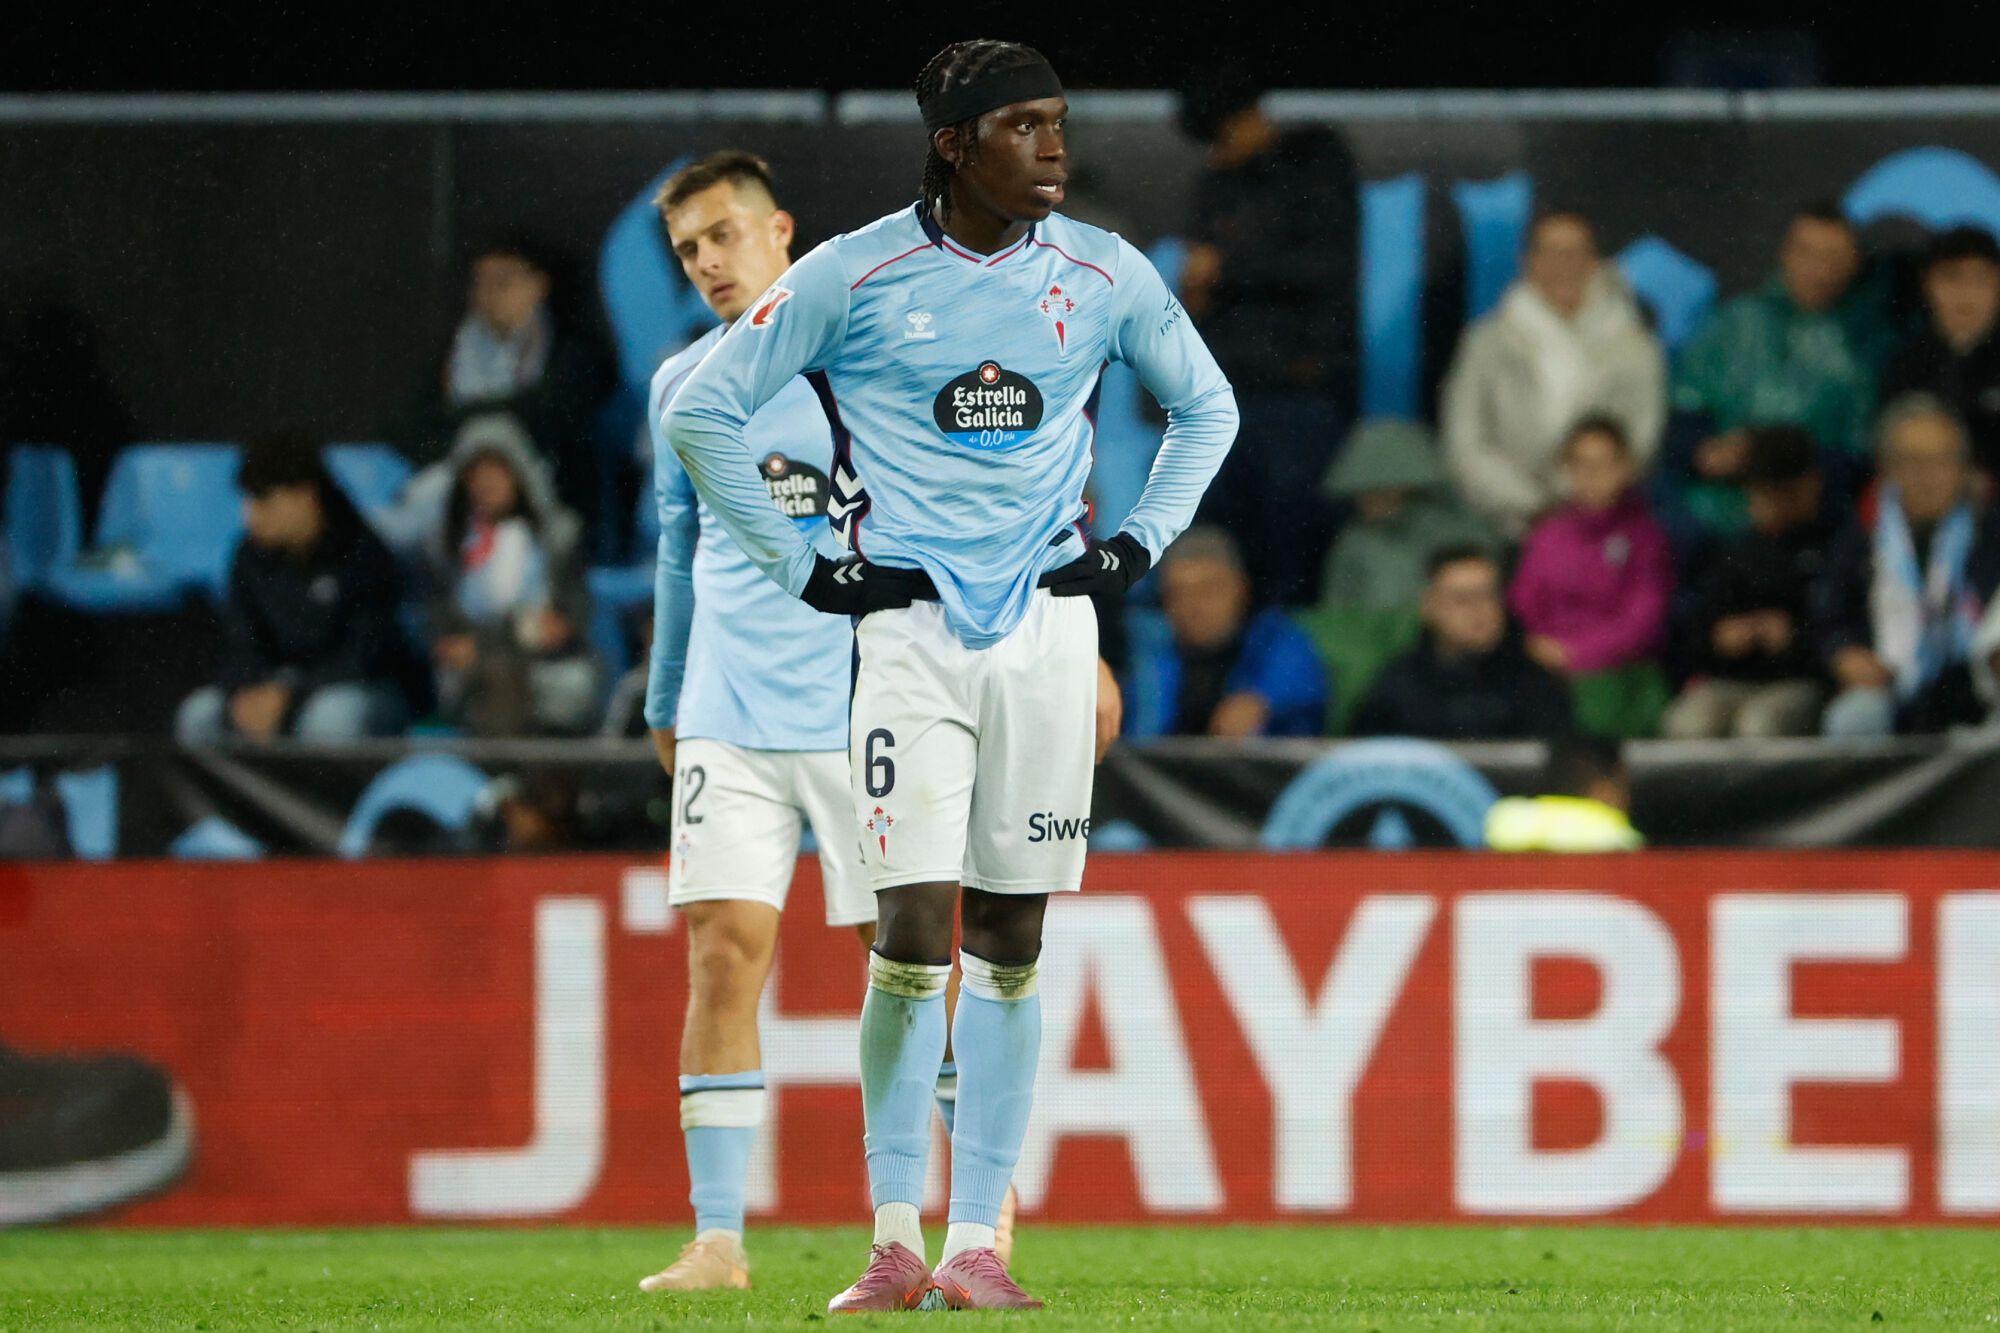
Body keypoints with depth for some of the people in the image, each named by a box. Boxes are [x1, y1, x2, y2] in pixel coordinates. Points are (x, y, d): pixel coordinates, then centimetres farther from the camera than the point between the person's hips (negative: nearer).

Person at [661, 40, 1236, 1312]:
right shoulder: (856, 276, -5)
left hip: (1046, 627, 3)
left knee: (1009, 940, 4)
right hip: (910, 627, -3)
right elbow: (705, 413, 2)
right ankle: (895, 1242, 0)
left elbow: (1207, 409, 21)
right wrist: (805, 567, -1)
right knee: (915, 934, -11)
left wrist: (1140, 545, 9)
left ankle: (976, 1240, 8)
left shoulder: (1106, 276, 4)